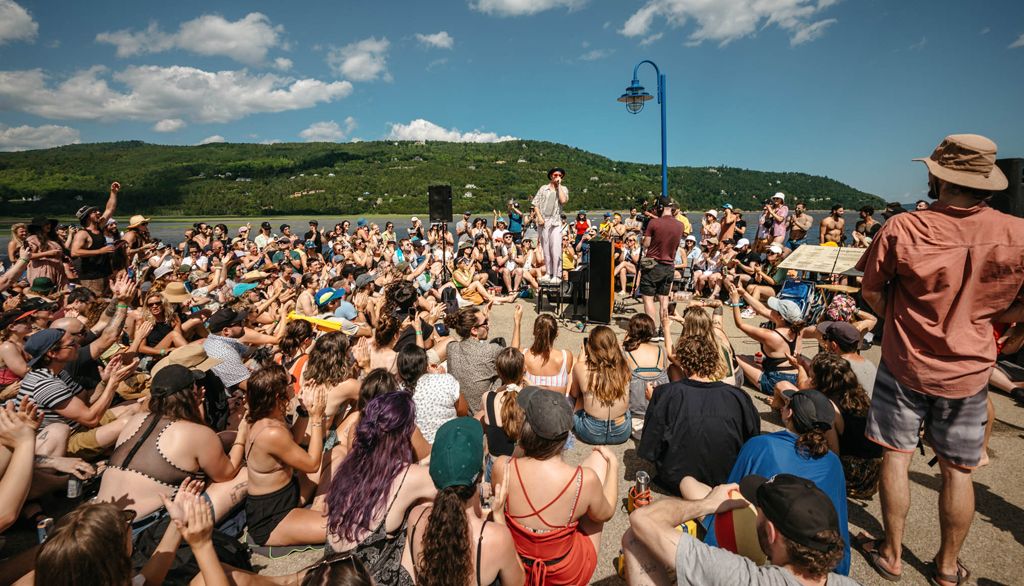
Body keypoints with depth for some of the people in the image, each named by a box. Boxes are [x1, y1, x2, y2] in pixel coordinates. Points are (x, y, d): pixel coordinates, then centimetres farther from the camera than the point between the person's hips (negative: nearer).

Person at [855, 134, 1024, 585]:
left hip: (905, 364, -2)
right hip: (968, 370, 2)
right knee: (957, 470, 15)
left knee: (896, 456, 11)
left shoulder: (901, 228, -17)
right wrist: (976, 317, 12)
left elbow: (870, 292, -6)